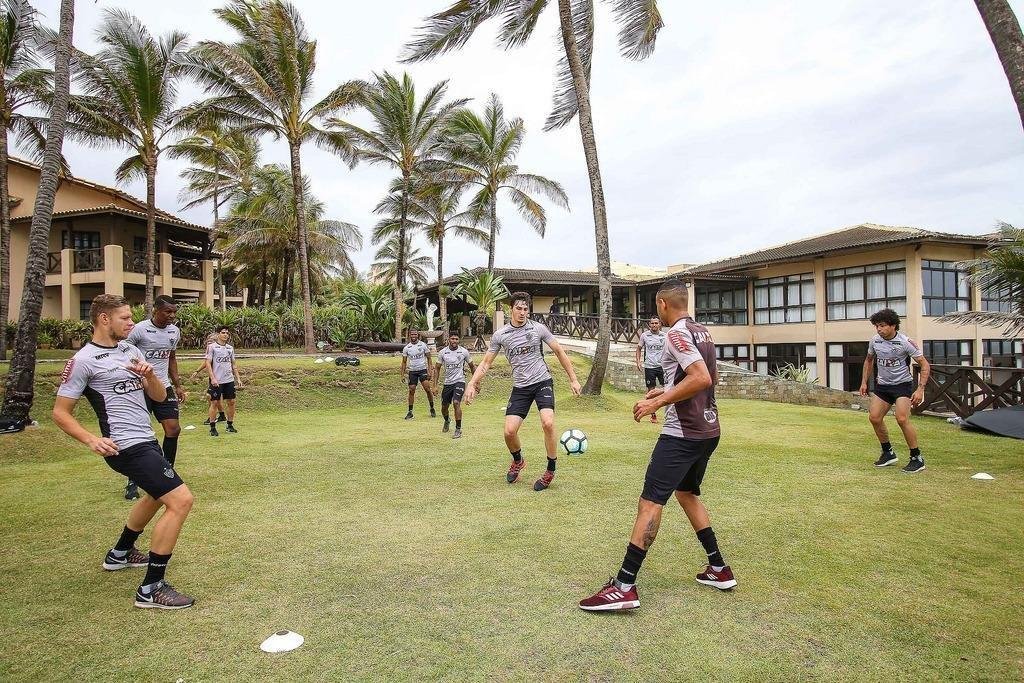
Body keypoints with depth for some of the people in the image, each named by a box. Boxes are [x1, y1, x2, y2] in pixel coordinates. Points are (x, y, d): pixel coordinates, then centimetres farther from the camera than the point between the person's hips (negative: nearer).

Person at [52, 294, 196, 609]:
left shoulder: (131, 350, 12)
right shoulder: (84, 360, -9)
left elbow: (159, 397, 11)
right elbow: (60, 412, -7)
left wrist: (149, 375, -10)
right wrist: (92, 439, -23)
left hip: (146, 441, 10)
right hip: (128, 447, -9)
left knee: (156, 495, 31)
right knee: (180, 500, -19)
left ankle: (120, 554, 52)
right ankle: (151, 589, -11)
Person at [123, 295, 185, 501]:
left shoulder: (174, 331, 8)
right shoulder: (139, 329, -12)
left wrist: (177, 385, 16)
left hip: (164, 387, 5)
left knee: (173, 429, -1)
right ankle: (133, 482, 11)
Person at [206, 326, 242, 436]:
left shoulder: (230, 348, 12)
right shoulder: (212, 347, -4)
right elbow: (208, 364, -8)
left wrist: (238, 378, 11)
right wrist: (212, 378, -17)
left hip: (229, 380, 5)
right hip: (216, 381, -5)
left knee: (231, 402, 6)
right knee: (214, 403, 0)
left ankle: (230, 425, 17)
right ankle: (212, 427, 8)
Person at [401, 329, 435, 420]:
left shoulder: (423, 345, -2)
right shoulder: (406, 348, 3)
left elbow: (428, 358, 1)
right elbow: (404, 362, 9)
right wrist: (403, 374, 1)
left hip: (422, 370, -2)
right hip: (412, 371, 2)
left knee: (427, 389, -12)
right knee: (411, 390, 0)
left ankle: (432, 409, 4)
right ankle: (410, 411, 9)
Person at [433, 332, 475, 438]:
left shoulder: (464, 351, -4)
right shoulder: (443, 352, -1)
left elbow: (472, 366, 8)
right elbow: (437, 368, 7)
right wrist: (435, 385, 2)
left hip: (459, 381, -3)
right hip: (447, 382, 3)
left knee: (456, 403, -22)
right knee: (444, 406, 12)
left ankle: (458, 429, -11)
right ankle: (447, 421, 46)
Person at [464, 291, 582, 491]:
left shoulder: (538, 328, -1)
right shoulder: (500, 335, 3)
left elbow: (559, 352, 6)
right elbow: (486, 363, 7)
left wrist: (573, 379, 3)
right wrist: (472, 384, -6)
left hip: (542, 381, -2)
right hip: (520, 387, 2)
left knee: (548, 423, -24)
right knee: (509, 431, -9)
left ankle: (550, 471, -3)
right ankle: (518, 461, 26)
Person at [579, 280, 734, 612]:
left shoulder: (677, 334, -14)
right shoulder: (702, 331, 13)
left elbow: (702, 378, -25)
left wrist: (659, 402, -21)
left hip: (682, 433, -10)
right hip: (708, 430, 10)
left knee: (650, 501, -10)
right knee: (687, 493, 23)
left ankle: (624, 587, -10)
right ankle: (719, 569, 28)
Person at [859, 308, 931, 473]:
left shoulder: (905, 342, -16)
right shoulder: (874, 340, -2)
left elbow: (925, 365, -13)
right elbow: (869, 360, 17)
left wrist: (920, 389, -21)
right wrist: (864, 382, 12)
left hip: (903, 384, -6)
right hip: (882, 385, 6)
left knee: (902, 419, -20)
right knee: (874, 418, -1)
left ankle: (917, 459, -4)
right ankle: (888, 453, 18)